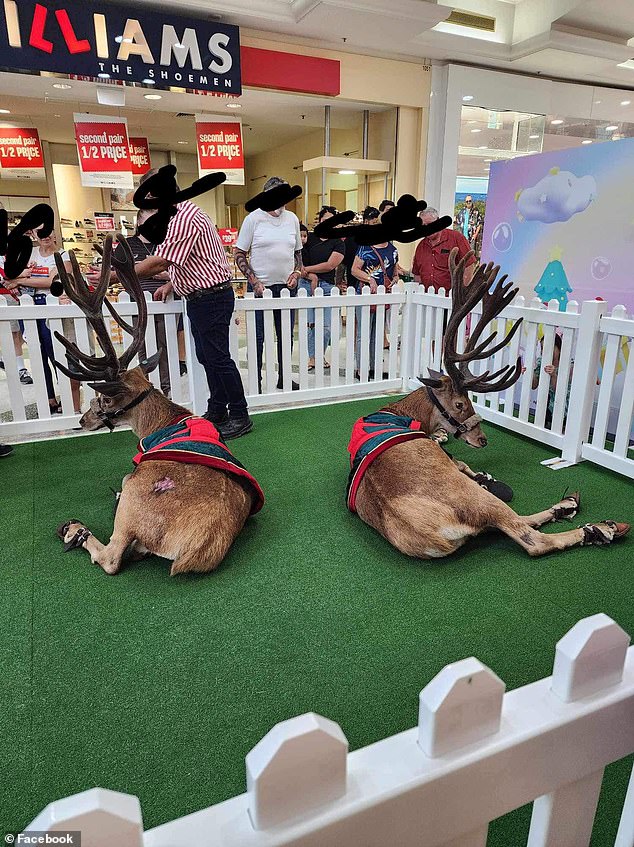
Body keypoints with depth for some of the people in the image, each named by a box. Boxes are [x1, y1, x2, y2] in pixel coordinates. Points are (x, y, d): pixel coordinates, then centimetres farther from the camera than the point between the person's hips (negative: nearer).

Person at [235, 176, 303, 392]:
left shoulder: (292, 219, 9)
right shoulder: (253, 218, -4)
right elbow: (239, 254, -3)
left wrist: (296, 273, 2)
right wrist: (253, 281, -13)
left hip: (286, 286, 4)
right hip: (260, 286, -4)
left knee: (286, 335, 11)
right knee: (257, 337, 0)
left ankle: (284, 377, 24)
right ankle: (256, 382, 9)